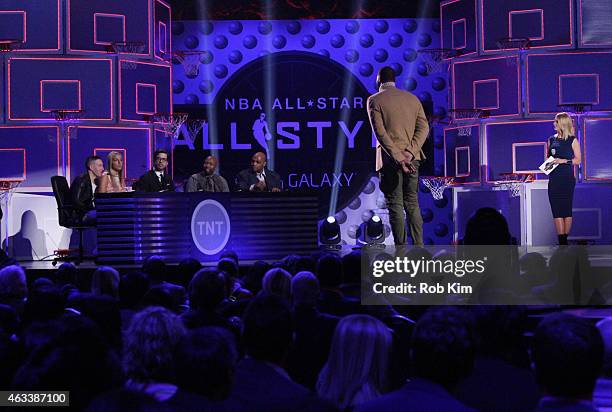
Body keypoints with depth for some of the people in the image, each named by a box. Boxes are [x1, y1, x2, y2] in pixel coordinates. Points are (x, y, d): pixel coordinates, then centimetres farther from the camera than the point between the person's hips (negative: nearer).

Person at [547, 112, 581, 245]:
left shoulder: (572, 141, 1)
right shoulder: (551, 140, 13)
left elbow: (578, 160, 0)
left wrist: (564, 161, -13)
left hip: (567, 179, -4)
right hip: (554, 179, 4)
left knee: (566, 209, -1)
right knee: (557, 210, -3)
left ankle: (565, 239, 5)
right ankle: (562, 241, -4)